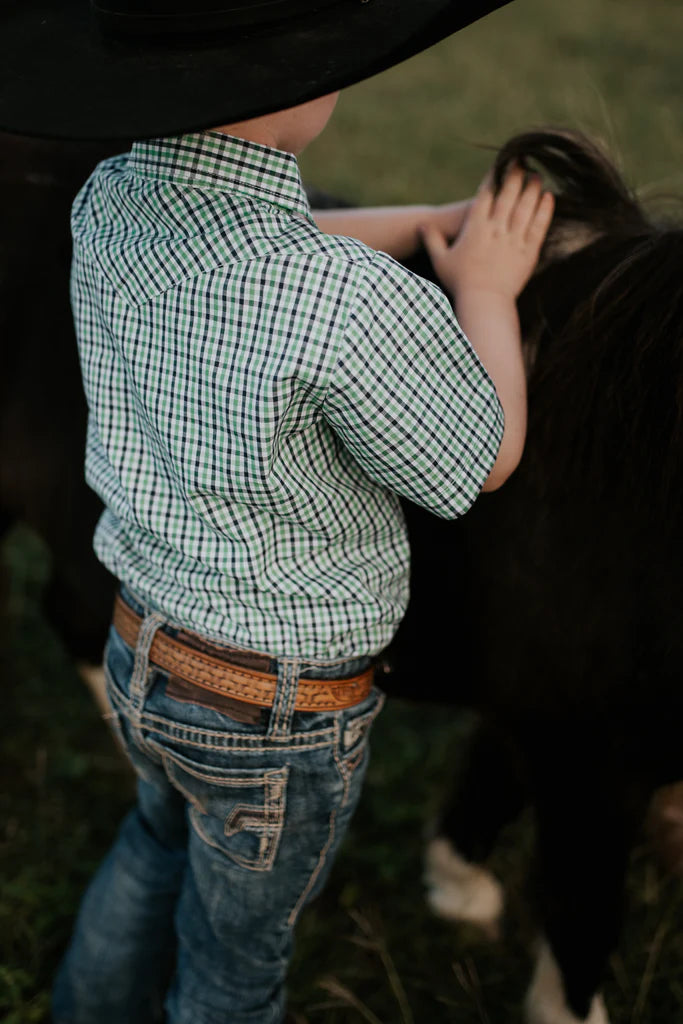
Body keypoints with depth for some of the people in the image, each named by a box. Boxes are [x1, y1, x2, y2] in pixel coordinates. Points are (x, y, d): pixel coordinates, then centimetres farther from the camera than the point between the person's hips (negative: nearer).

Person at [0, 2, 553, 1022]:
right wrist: (487, 288, 0)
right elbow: (483, 459, -15)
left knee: (167, 829, 36)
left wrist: (435, 222, 7)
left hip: (143, 658, 7)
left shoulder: (110, 204, -14)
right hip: (277, 717, -6)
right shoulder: (354, 308, -36)